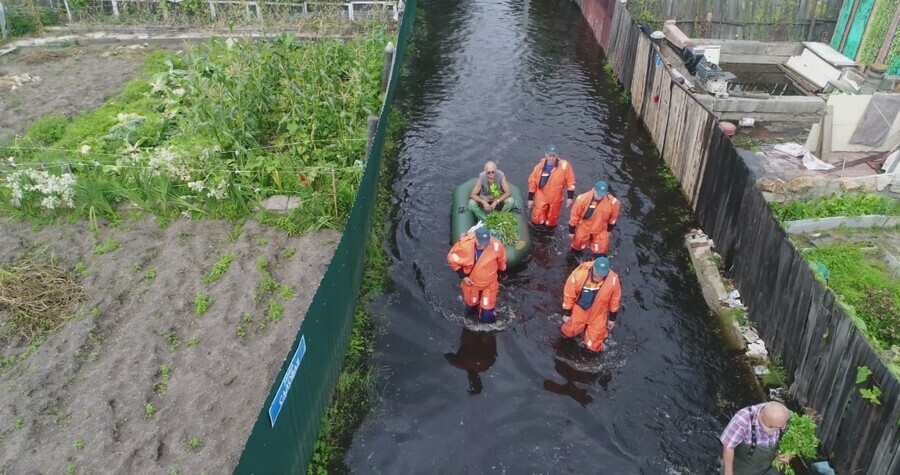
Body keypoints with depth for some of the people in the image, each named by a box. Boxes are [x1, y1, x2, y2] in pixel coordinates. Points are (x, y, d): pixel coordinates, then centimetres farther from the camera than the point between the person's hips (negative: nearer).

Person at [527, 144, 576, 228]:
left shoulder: (564, 165, -15)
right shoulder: (540, 166, -10)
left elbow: (570, 181, -7)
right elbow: (532, 182, -1)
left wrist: (570, 197, -7)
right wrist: (530, 199, 2)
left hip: (555, 199, 0)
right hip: (541, 197, 0)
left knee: (551, 221, 15)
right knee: (537, 220, -4)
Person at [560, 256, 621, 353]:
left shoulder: (613, 280, -28)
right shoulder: (579, 274, -31)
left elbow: (615, 299, -8)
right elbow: (569, 294, -15)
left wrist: (612, 318, 4)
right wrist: (567, 313, -5)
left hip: (597, 316, 0)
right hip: (578, 311, 0)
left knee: (593, 346, 8)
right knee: (569, 332, 20)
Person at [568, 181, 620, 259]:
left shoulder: (612, 201, -22)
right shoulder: (583, 198, -25)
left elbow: (612, 217, 0)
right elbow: (575, 215, -12)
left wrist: (609, 229, 10)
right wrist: (571, 231, -4)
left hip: (600, 231, 0)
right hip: (583, 228, 0)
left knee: (600, 254, 2)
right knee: (577, 246, 19)